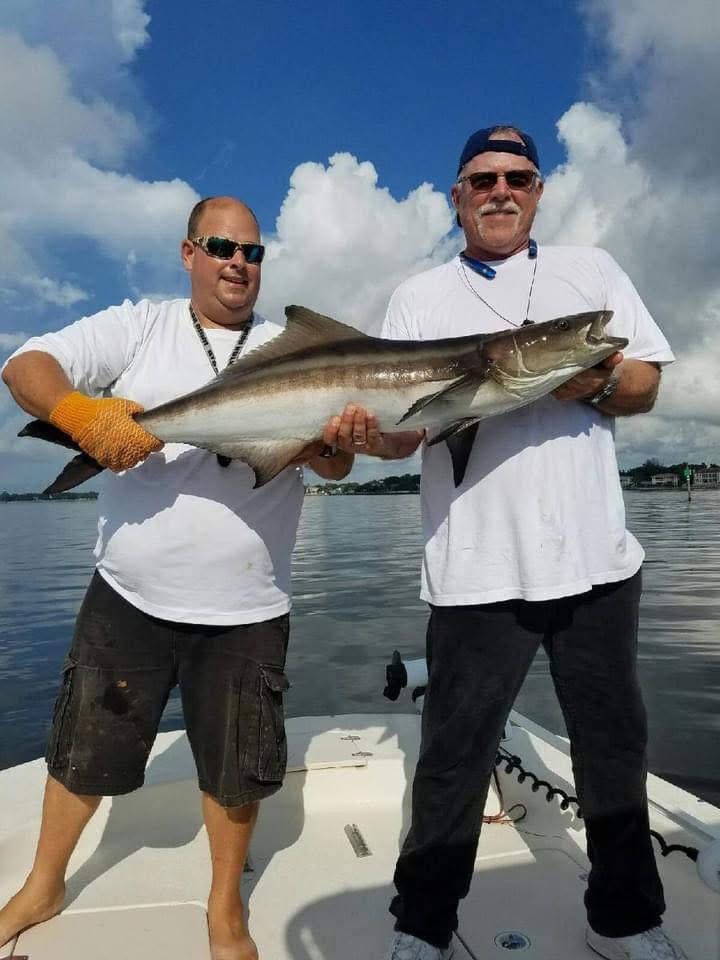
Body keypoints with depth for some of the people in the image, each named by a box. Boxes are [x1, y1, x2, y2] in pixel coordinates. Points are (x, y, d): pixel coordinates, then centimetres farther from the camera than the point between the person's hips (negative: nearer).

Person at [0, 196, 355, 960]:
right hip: (127, 596, 0)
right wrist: (82, 413, -30)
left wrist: (336, 440, -25)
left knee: (236, 767, 13)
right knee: (82, 749, 17)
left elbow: (336, 467, 0)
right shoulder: (136, 327, 2)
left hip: (245, 610, 1)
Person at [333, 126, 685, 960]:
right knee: (454, 755, 6)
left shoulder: (590, 269, 14)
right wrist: (368, 433, -22)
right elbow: (405, 425, 1)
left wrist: (601, 381, -12)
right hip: (478, 569, -2)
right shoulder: (420, 297, 9)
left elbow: (646, 384, 10)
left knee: (613, 745, 16)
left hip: (597, 557, 3)